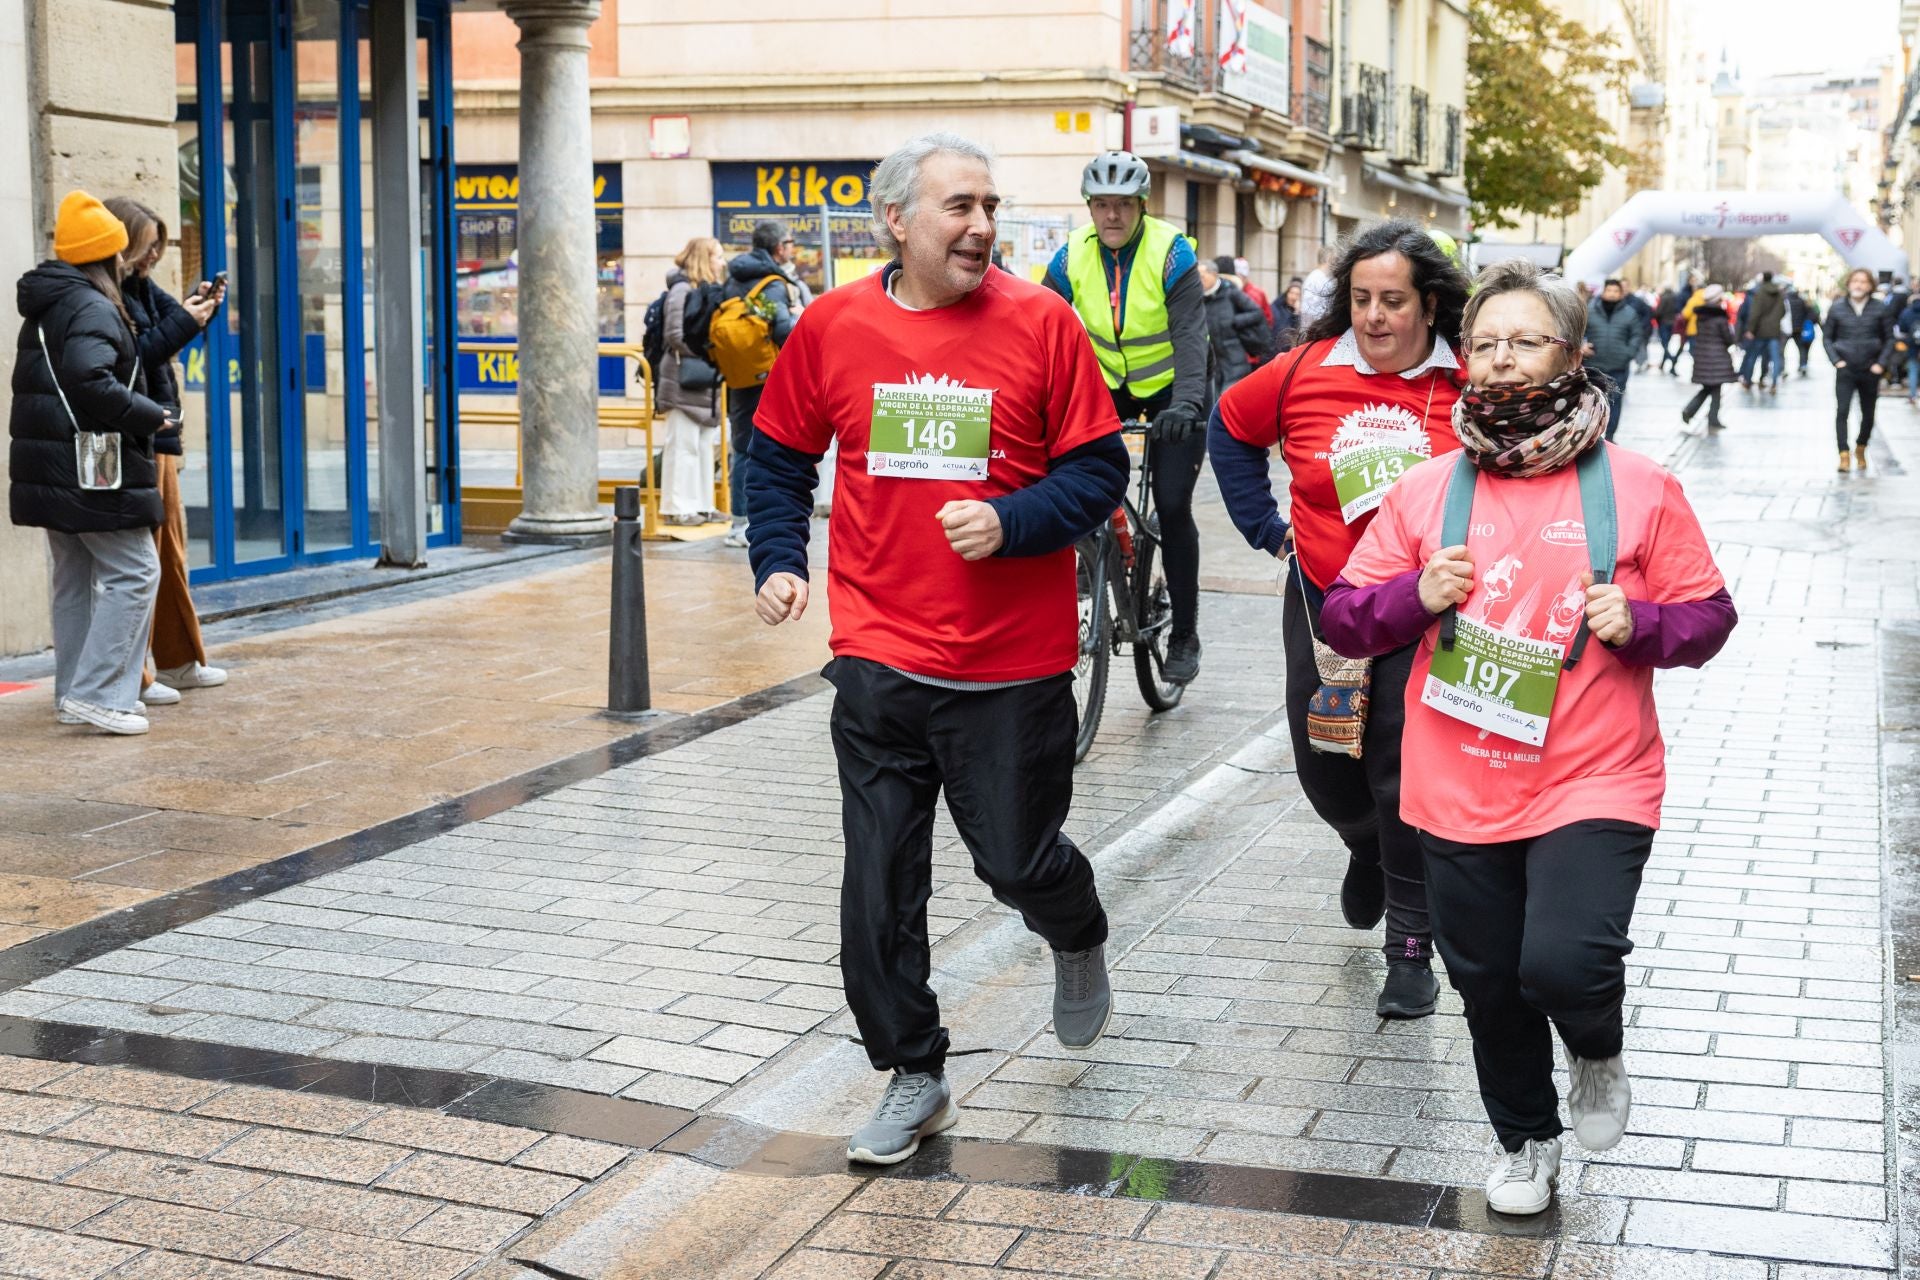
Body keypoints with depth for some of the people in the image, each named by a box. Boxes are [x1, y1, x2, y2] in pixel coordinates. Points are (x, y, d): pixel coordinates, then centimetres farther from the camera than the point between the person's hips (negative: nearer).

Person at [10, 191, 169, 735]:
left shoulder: (45, 309, 16)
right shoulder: (93, 309, -14)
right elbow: (91, 383, -27)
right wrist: (150, 414, -16)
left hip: (50, 474, 10)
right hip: (92, 472, -10)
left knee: (74, 579, 16)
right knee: (133, 572, -5)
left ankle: (72, 694, 21)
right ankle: (97, 692, -10)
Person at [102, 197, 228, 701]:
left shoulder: (141, 287, 12)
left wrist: (202, 305, -2)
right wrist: (184, 324, -20)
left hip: (160, 435, 10)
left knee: (171, 550, 16)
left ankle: (180, 661, 26)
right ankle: (131, 676, 2)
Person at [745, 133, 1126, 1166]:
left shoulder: (1039, 321, -5)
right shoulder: (833, 325, 1)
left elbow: (1100, 469, -2)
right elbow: (779, 456, 14)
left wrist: (1009, 521, -18)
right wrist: (777, 561, 1)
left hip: (1013, 662, -2)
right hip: (878, 658, 2)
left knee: (1018, 859, 8)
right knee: (880, 879, 4)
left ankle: (1079, 940, 45)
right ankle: (914, 1077, 22)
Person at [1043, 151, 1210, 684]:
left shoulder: (1170, 252, -21)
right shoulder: (1073, 255, -11)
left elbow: (1189, 334, -29)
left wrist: (1186, 403, -45)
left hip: (1171, 389, -3)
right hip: (1109, 384, 4)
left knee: (1172, 506, -9)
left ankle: (1184, 635, 3)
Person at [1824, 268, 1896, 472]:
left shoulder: (1880, 309, -1)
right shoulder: (1837, 308, 0)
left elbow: (1889, 338, 5)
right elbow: (1827, 337, 7)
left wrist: (1881, 363, -6)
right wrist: (1836, 360, -6)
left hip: (1870, 371, 1)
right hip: (1845, 369, -1)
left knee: (1868, 414, 10)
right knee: (1841, 411, -14)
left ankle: (1860, 450, 31)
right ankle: (1844, 454, -14)